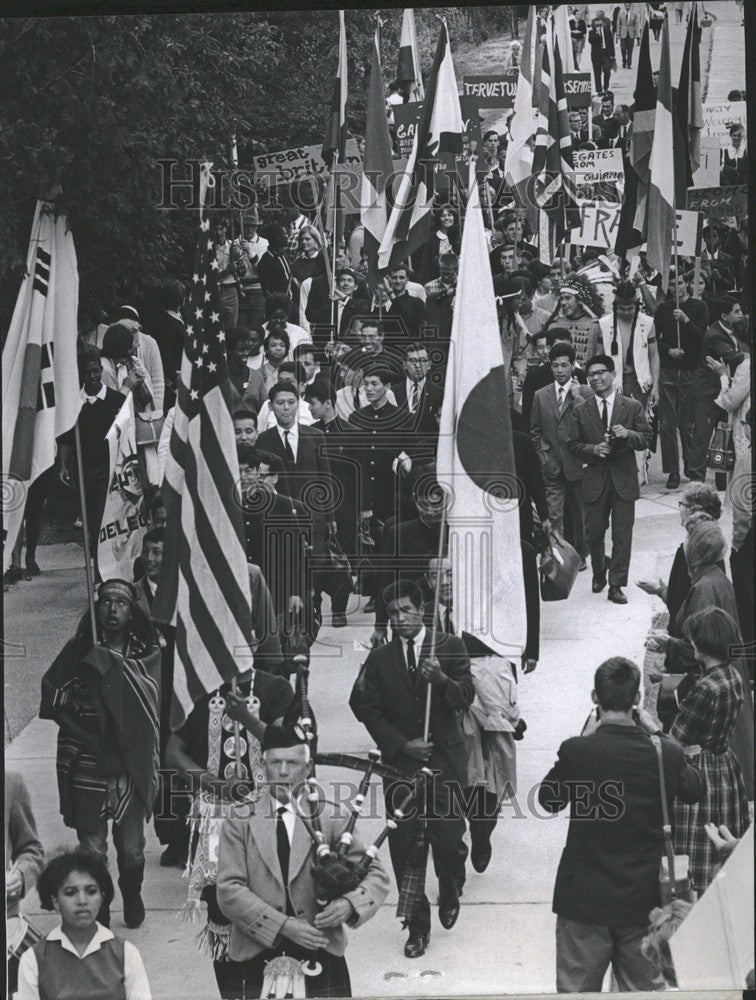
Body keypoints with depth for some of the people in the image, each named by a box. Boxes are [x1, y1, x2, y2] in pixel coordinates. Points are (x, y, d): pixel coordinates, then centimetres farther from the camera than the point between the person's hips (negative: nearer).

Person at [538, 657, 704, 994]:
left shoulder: (576, 750, -17)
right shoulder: (667, 753, -11)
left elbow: (548, 801, 2)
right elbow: (695, 789, 12)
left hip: (585, 899, -2)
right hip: (644, 902, 2)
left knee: (577, 989, 11)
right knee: (646, 988, 14)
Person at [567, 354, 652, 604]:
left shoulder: (632, 407, 2)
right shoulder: (580, 412, 4)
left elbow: (646, 440, 1)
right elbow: (573, 445, 5)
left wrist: (627, 434, -19)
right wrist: (593, 449, -14)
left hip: (624, 480, -1)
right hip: (595, 480, 1)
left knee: (622, 535, -2)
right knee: (594, 534, 9)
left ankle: (616, 585, 6)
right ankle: (599, 574, 34)